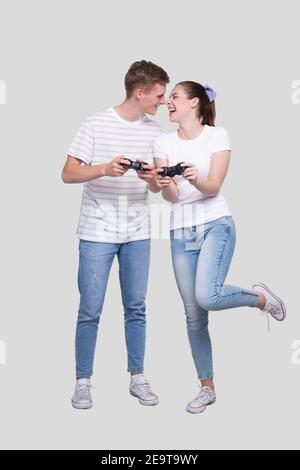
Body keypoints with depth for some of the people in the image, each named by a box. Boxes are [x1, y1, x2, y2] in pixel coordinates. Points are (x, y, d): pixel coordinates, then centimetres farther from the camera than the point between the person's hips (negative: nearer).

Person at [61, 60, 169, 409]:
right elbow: (68, 174, -8)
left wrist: (151, 178, -13)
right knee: (90, 310, 0)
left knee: (136, 307, 10)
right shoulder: (96, 124, -6)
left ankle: (137, 378, 22)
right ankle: (83, 381, 15)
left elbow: (156, 188, 11)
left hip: (137, 233, 4)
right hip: (97, 232, -4)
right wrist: (105, 168, -24)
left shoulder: (153, 131, 8)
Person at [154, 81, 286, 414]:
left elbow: (213, 187, -11)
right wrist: (163, 184, -25)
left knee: (207, 296, -26)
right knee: (194, 316, 4)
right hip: (181, 232, 4)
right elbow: (172, 197, -3)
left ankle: (261, 297, 5)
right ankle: (207, 388, 19)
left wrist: (195, 179, -32)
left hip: (215, 225, -4)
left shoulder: (217, 136, -2)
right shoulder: (163, 143, 7)